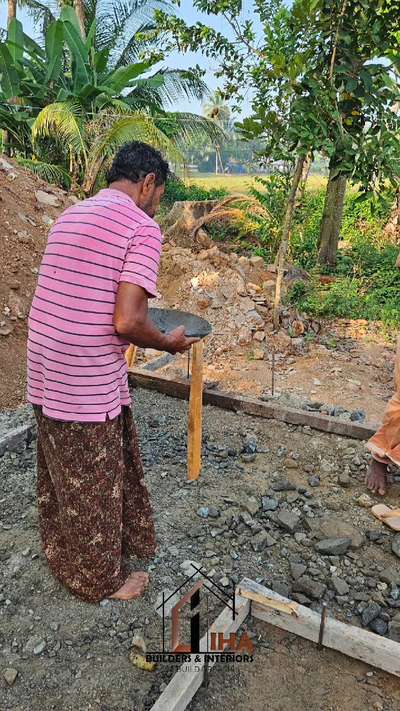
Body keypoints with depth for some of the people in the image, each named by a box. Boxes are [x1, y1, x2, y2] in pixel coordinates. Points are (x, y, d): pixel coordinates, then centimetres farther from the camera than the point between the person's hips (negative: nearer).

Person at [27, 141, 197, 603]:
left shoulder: (69, 215, 13)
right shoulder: (142, 227, -13)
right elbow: (127, 322, -22)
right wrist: (170, 343, -3)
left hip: (45, 375, 8)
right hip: (89, 386, -8)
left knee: (59, 473, 25)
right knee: (94, 484, 12)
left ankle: (62, 555, 49)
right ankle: (101, 578, 36)